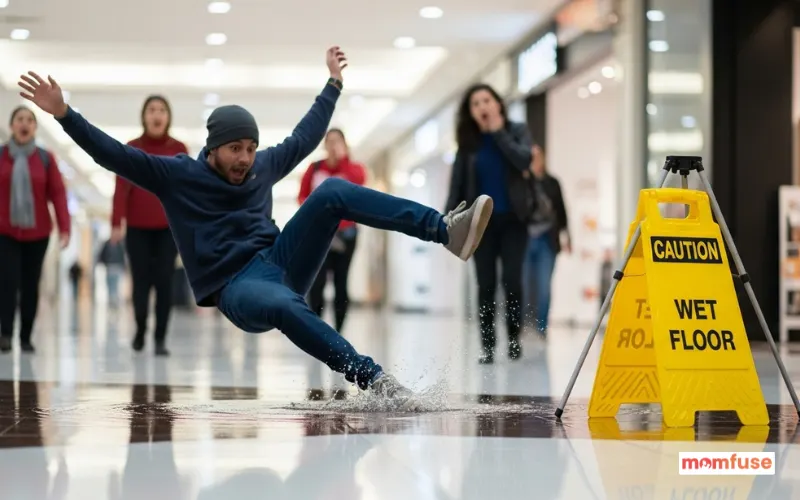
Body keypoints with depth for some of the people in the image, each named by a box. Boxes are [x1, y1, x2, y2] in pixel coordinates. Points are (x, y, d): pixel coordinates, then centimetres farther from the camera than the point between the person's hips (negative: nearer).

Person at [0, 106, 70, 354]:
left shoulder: (45, 158, 0)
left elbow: (58, 193, -2)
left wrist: (64, 228, -9)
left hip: (37, 232, 1)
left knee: (31, 285, 5)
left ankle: (26, 338, 12)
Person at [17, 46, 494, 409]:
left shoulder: (262, 167, 13)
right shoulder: (176, 175, 0)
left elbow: (306, 136, 28)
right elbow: (114, 154, -10)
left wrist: (334, 83, 34)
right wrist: (64, 114, -21)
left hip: (282, 262, 5)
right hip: (236, 288, -5)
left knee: (333, 191, -17)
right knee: (285, 306, -43)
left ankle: (447, 230, -29)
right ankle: (377, 381, -47)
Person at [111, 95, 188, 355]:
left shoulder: (179, 149, 4)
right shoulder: (130, 149, 1)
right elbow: (122, 188, -4)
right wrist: (116, 223, -13)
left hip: (169, 227, 1)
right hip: (138, 228, -1)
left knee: (164, 282, -5)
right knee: (141, 282, 0)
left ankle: (161, 338, 3)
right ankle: (140, 330, 24)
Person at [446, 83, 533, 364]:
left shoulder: (517, 132, 2)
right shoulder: (468, 142, 5)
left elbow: (524, 161, -17)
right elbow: (457, 183, 3)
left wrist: (499, 132, -12)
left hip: (512, 219, -1)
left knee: (512, 281, -10)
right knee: (486, 285, -1)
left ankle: (513, 338, 4)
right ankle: (487, 345, 2)